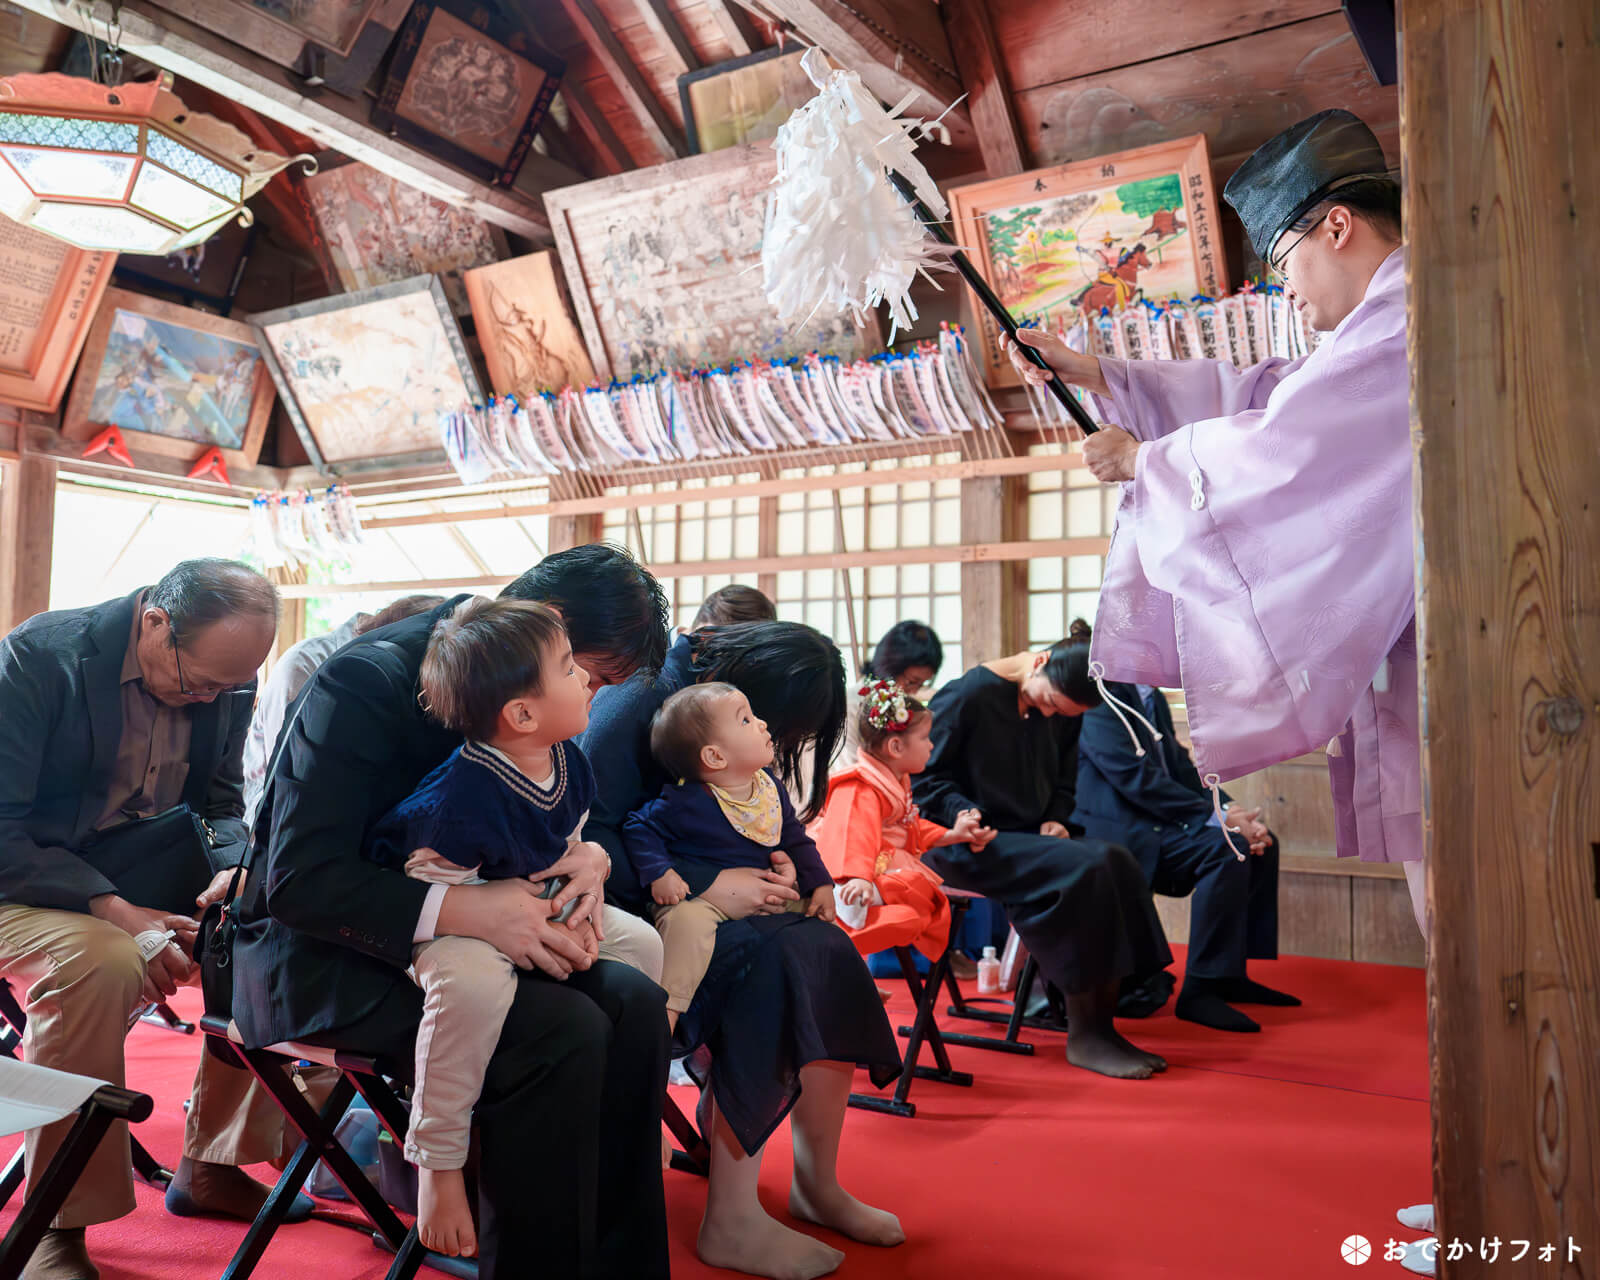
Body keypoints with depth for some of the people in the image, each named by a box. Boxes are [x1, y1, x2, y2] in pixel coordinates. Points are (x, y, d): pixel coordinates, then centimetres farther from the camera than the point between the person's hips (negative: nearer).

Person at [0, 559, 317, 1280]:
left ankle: (212, 1166, 9)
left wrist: (237, 870, -15)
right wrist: (113, 910, -33)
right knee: (102, 961, -35)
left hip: (140, 887, 6)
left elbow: (219, 803, 7)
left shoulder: (226, 682, -4)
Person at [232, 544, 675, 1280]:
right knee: (563, 1032, -28)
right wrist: (467, 911, -35)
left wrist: (588, 858, -13)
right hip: (316, 953, -7)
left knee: (635, 1006, -14)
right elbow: (297, 881, -25)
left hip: (438, 938, 7)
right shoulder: (367, 682, -22)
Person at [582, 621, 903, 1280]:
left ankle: (816, 1182, -1)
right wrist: (702, 889, -29)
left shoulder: (752, 737, 6)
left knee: (826, 950, -15)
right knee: (768, 962, -28)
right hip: (632, 911, -7)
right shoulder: (636, 703, -18)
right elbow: (586, 835, -25)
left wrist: (800, 875, -11)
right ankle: (730, 1222, -19)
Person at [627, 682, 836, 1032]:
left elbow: (794, 838, 13)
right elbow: (638, 829, -9)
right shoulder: (685, 803, -17)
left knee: (813, 909, 7)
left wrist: (821, 883, 5)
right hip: (700, 895, -7)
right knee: (688, 921, -37)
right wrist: (659, 874, -24)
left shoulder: (770, 787, 3)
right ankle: (665, 1010, -29)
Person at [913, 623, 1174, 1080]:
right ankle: (1083, 1037, -17)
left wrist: (1054, 819, 2)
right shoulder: (968, 695, -12)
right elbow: (925, 777, -10)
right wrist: (964, 814, -25)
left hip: (1027, 837, 7)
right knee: (1084, 869, -28)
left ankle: (1102, 1024, -14)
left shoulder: (1063, 712, 9)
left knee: (1117, 861, -20)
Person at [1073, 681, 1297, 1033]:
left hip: (1159, 819, 10)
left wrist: (1233, 812, -3)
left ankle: (1232, 976, 11)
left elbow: (1181, 767, 15)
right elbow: (1135, 777, -23)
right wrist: (1217, 817, -22)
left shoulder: (1154, 698, 17)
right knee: (1227, 849, -26)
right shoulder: (1102, 696, -15)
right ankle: (1200, 991, -19)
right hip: (1118, 830, -10)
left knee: (1262, 843, 5)